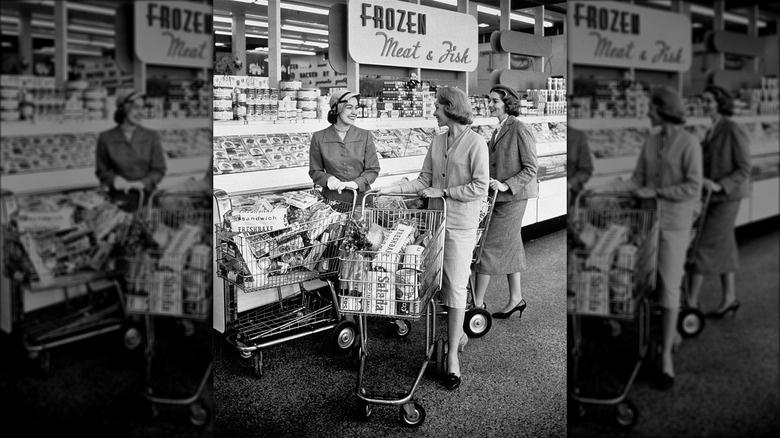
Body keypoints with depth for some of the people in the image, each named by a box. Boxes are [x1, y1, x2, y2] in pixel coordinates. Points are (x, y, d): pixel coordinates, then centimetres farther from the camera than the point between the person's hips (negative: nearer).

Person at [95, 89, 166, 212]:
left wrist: (143, 183, -12)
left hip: (146, 196, 0)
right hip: (119, 198, 0)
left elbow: (159, 169, 4)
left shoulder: (151, 137, 3)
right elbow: (101, 170, 10)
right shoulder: (106, 138, 3)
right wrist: (114, 180, -10)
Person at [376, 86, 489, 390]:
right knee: (442, 283, 11)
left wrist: (443, 192, -13)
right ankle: (457, 334, 33)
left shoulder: (475, 143, -10)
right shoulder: (437, 141, 9)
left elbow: (480, 188, -14)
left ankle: (452, 356, 8)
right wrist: (391, 190, 1)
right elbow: (424, 181, 10)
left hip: (461, 225, -6)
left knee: (455, 287, -1)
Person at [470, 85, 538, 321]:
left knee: (489, 246, -6)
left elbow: (530, 168, -15)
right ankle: (516, 298, 25)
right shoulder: (498, 131, 12)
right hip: (499, 197, 9)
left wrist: (506, 185, -22)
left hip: (512, 197, -8)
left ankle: (477, 302, 3)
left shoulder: (519, 130, -13)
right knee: (509, 247, 14)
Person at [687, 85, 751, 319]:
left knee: (704, 246, -7)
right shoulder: (712, 131, 10)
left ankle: (692, 302, 0)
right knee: (722, 247, 13)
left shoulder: (733, 131, -15)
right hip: (713, 197, 8)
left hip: (726, 198, -8)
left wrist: (719, 185, -26)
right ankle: (729, 298, 24)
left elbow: (744, 169, -15)